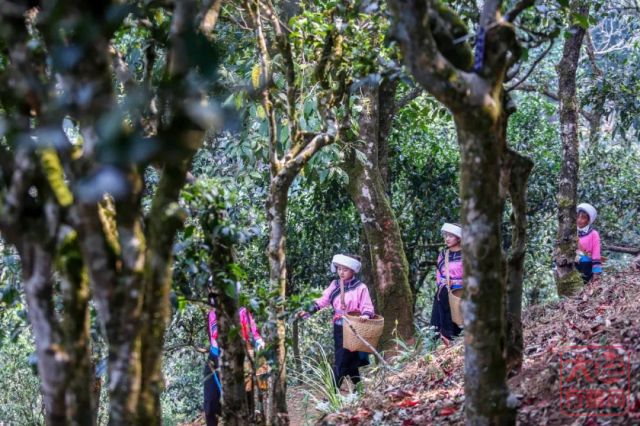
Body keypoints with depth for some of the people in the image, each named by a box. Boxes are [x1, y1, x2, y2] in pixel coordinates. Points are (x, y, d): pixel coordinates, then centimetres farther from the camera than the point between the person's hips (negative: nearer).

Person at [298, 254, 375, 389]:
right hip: (338, 327, 5)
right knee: (349, 361, 12)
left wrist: (366, 315, -30)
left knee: (340, 361, -9)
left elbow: (367, 307, -8)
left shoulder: (360, 288, -6)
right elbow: (323, 300, 10)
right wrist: (309, 311, 0)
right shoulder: (334, 285, 8)